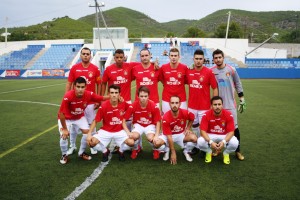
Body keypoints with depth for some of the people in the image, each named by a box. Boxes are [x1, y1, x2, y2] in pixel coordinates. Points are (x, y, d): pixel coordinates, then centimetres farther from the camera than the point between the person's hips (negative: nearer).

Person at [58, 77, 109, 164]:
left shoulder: (89, 94, -28)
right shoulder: (68, 96, -39)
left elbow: (102, 98, -11)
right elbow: (61, 113, -30)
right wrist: (65, 129, -23)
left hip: (80, 117, 3)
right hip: (66, 118, -3)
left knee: (87, 132, -7)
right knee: (64, 135, -17)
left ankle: (81, 153, 19)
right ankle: (64, 155, 13)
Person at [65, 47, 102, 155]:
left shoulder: (95, 69, -2)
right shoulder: (74, 68, 1)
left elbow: (99, 85, 3)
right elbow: (69, 83, 4)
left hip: (90, 102, -1)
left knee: (91, 124, 7)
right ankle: (72, 146, 24)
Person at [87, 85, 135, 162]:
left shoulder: (124, 104, -12)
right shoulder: (103, 106, -15)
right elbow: (95, 121, -8)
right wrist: (89, 133, -18)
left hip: (120, 131, 1)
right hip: (105, 131, 0)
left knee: (131, 143, -25)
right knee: (92, 142, -24)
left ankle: (121, 151, 12)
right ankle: (105, 151, 11)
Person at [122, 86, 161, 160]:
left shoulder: (154, 106, -22)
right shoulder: (133, 105, -21)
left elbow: (158, 122, -11)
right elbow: (123, 120, -14)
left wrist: (156, 135, -23)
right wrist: (128, 132, -26)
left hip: (150, 125, -1)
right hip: (138, 125, 1)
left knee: (151, 138, -30)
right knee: (134, 136, -31)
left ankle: (156, 150, 7)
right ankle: (136, 149, 7)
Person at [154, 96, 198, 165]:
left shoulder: (185, 113, -20)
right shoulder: (166, 117, -27)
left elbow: (192, 118, 8)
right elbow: (169, 137, -24)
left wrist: (188, 128, -5)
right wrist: (173, 153, -22)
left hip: (181, 134, 2)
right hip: (169, 135, -2)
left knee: (194, 138, -28)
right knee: (156, 143, -30)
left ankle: (186, 151, 6)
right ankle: (166, 150, 8)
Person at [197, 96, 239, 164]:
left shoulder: (228, 115, -18)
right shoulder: (206, 115, -19)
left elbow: (231, 131, -18)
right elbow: (203, 131, -21)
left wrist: (224, 141, -36)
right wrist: (210, 142, -37)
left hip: (224, 136, 0)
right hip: (210, 135, 0)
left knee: (234, 143, -30)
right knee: (200, 141, -31)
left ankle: (226, 153, 7)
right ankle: (209, 152, 6)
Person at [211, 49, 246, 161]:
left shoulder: (231, 70, -2)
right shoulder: (211, 71, -2)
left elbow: (238, 85, 3)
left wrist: (242, 100, 1)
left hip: (230, 104, -1)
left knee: (234, 127, 2)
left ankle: (238, 151, 13)